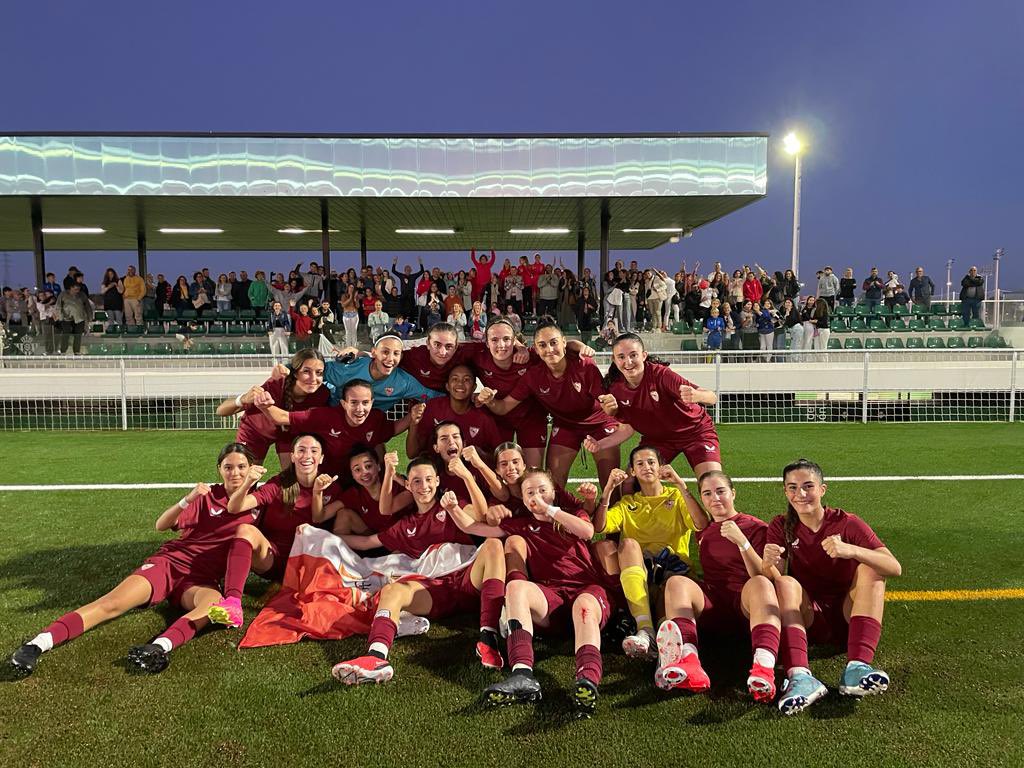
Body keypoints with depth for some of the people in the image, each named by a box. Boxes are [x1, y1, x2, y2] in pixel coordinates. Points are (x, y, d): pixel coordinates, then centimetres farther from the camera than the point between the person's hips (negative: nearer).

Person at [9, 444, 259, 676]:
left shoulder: (254, 507, 8)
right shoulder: (208, 495, 5)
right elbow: (161, 525, -3)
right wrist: (187, 501, -21)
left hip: (201, 579, -1)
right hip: (169, 561, 1)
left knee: (213, 602, -37)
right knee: (113, 603, -23)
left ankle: (160, 646, -58)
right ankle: (38, 644, -29)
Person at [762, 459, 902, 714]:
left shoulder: (847, 523, -5)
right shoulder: (781, 526, 1)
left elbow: (895, 568, -18)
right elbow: (775, 578, -10)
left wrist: (851, 550, -37)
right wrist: (768, 563, -35)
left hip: (848, 616, 0)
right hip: (808, 619, 1)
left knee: (870, 567, -22)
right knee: (787, 583, -26)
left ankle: (857, 667, -38)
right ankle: (800, 676, -47)